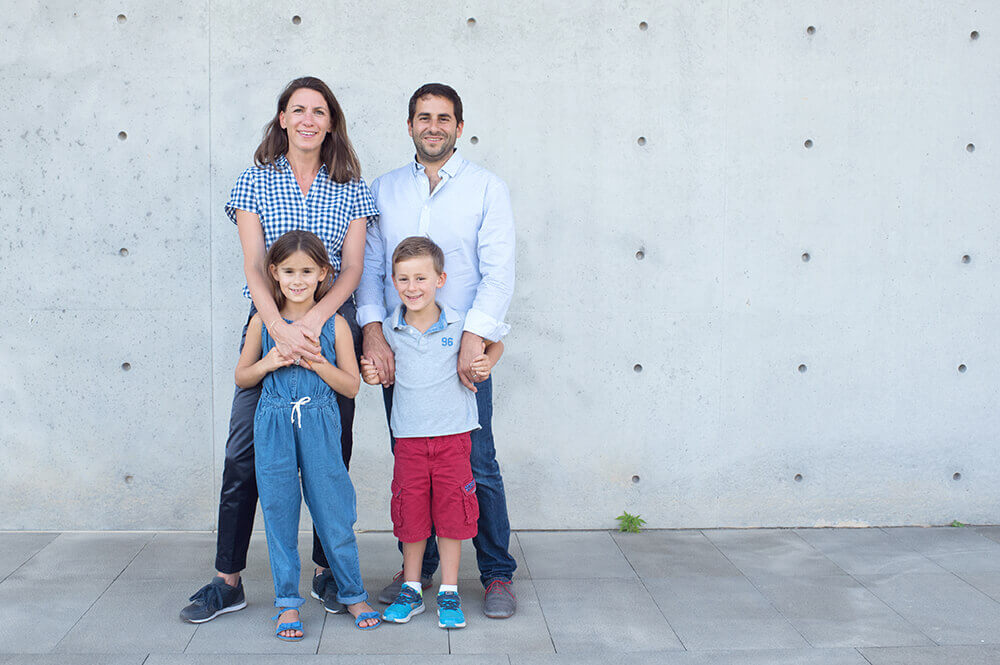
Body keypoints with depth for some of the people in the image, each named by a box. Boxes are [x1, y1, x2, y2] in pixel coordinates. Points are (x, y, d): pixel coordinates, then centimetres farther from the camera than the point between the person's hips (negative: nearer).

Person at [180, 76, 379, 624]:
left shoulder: (351, 188, 7)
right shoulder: (255, 182, 4)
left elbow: (352, 267, -2)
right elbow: (254, 266, -6)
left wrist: (313, 319, -20)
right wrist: (279, 327, -23)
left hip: (332, 327, 1)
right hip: (268, 326, -1)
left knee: (332, 453, 5)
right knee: (243, 453, -1)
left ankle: (326, 571, 20)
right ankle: (228, 581, 10)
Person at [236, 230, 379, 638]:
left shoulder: (334, 324, 0)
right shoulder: (263, 321, 4)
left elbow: (351, 386, 0)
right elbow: (241, 378, 10)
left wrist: (317, 362, -14)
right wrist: (268, 363, -9)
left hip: (320, 428, -1)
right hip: (273, 428, 1)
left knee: (333, 512, 3)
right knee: (279, 515, 6)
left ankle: (353, 594, 21)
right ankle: (288, 602, 19)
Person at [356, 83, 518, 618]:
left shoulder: (487, 188, 3)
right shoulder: (384, 190, 12)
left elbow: (499, 272, -5)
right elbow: (368, 264, 7)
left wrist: (474, 337, -18)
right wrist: (372, 329, -8)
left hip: (464, 348, -3)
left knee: (476, 466, -3)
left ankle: (498, 574, 11)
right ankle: (417, 568, 23)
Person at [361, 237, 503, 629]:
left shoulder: (459, 325, -5)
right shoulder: (390, 329, 0)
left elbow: (494, 344, 11)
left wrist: (485, 365, -9)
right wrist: (373, 373, -4)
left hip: (453, 435, -1)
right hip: (409, 436, 2)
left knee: (451, 513, 4)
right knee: (410, 514, 8)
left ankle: (449, 593, 18)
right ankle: (411, 590, 25)